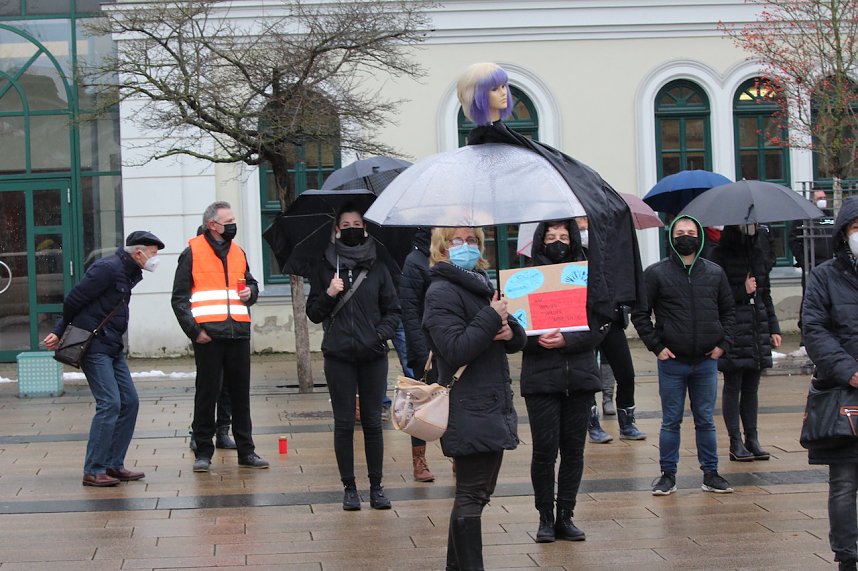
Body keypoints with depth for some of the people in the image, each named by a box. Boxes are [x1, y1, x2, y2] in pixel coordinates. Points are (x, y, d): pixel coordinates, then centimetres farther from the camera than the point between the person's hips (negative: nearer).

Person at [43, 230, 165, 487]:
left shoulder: (129, 274, 15)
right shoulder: (108, 268, -16)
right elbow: (74, 300, -13)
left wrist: (60, 333, 11)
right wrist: (61, 333, 3)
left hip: (112, 348, 10)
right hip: (94, 346, -10)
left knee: (129, 401, 7)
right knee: (110, 403, -13)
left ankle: (113, 465, 14)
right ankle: (93, 471, -8)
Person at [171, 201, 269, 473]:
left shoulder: (238, 252, 16)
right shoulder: (193, 253, 0)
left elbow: (251, 283, 30)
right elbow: (179, 298, -3)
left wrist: (250, 292, 5)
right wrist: (194, 330, -12)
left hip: (238, 334, 5)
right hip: (208, 335, -5)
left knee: (241, 394, 8)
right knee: (207, 394, 0)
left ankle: (246, 450, 15)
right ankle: (203, 452, 9)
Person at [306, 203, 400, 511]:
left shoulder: (377, 267, 6)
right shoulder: (325, 267, 4)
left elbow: (393, 310, 9)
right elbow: (313, 313, 5)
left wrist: (382, 333, -8)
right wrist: (329, 294, -13)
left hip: (373, 356, 1)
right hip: (338, 356, -1)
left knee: (373, 421, 4)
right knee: (344, 422, 2)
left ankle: (376, 486, 11)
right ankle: (349, 487, 10)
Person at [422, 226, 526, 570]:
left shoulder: (482, 285, 16)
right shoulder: (442, 293, -11)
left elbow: (517, 341, 18)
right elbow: (457, 349, -23)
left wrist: (510, 331, -4)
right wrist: (492, 318, -18)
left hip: (492, 408, 9)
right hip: (469, 410, -9)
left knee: (477, 492, 15)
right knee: (472, 496, -6)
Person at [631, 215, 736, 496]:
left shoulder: (715, 273, 8)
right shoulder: (656, 273, -1)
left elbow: (728, 311, 16)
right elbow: (640, 313, 1)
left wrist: (723, 343, 4)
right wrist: (656, 346, -6)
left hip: (706, 362, 2)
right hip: (672, 362, -2)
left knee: (705, 420, 9)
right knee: (671, 421, 4)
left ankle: (710, 473, 17)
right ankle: (668, 475, 12)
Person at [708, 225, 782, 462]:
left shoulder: (758, 255, 14)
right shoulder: (720, 256, -5)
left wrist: (773, 328, 14)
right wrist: (742, 291, -13)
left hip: (757, 331, 6)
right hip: (732, 332, -6)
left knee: (751, 387, 8)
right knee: (733, 386, -1)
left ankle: (752, 439, 13)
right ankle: (735, 443, 3)